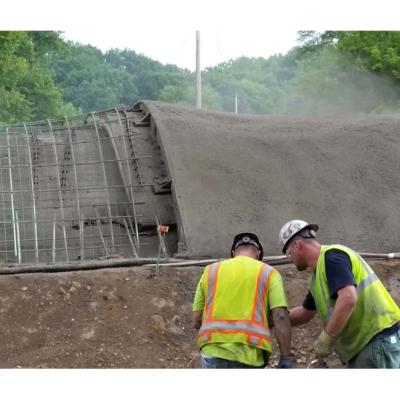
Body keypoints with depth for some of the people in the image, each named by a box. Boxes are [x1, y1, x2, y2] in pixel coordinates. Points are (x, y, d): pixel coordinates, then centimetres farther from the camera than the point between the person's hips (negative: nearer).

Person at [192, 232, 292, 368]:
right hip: (249, 355, -2)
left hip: (213, 352, 2)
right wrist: (286, 358, -5)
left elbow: (197, 320, 14)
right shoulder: (268, 273, 8)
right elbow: (280, 317, -6)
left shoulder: (211, 271, 15)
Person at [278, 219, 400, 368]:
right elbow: (305, 313, 32)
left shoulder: (331, 257, -13)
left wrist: (325, 339, -21)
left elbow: (348, 299, -27)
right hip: (363, 344, 10)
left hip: (379, 339, -10)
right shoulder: (319, 274, 18)